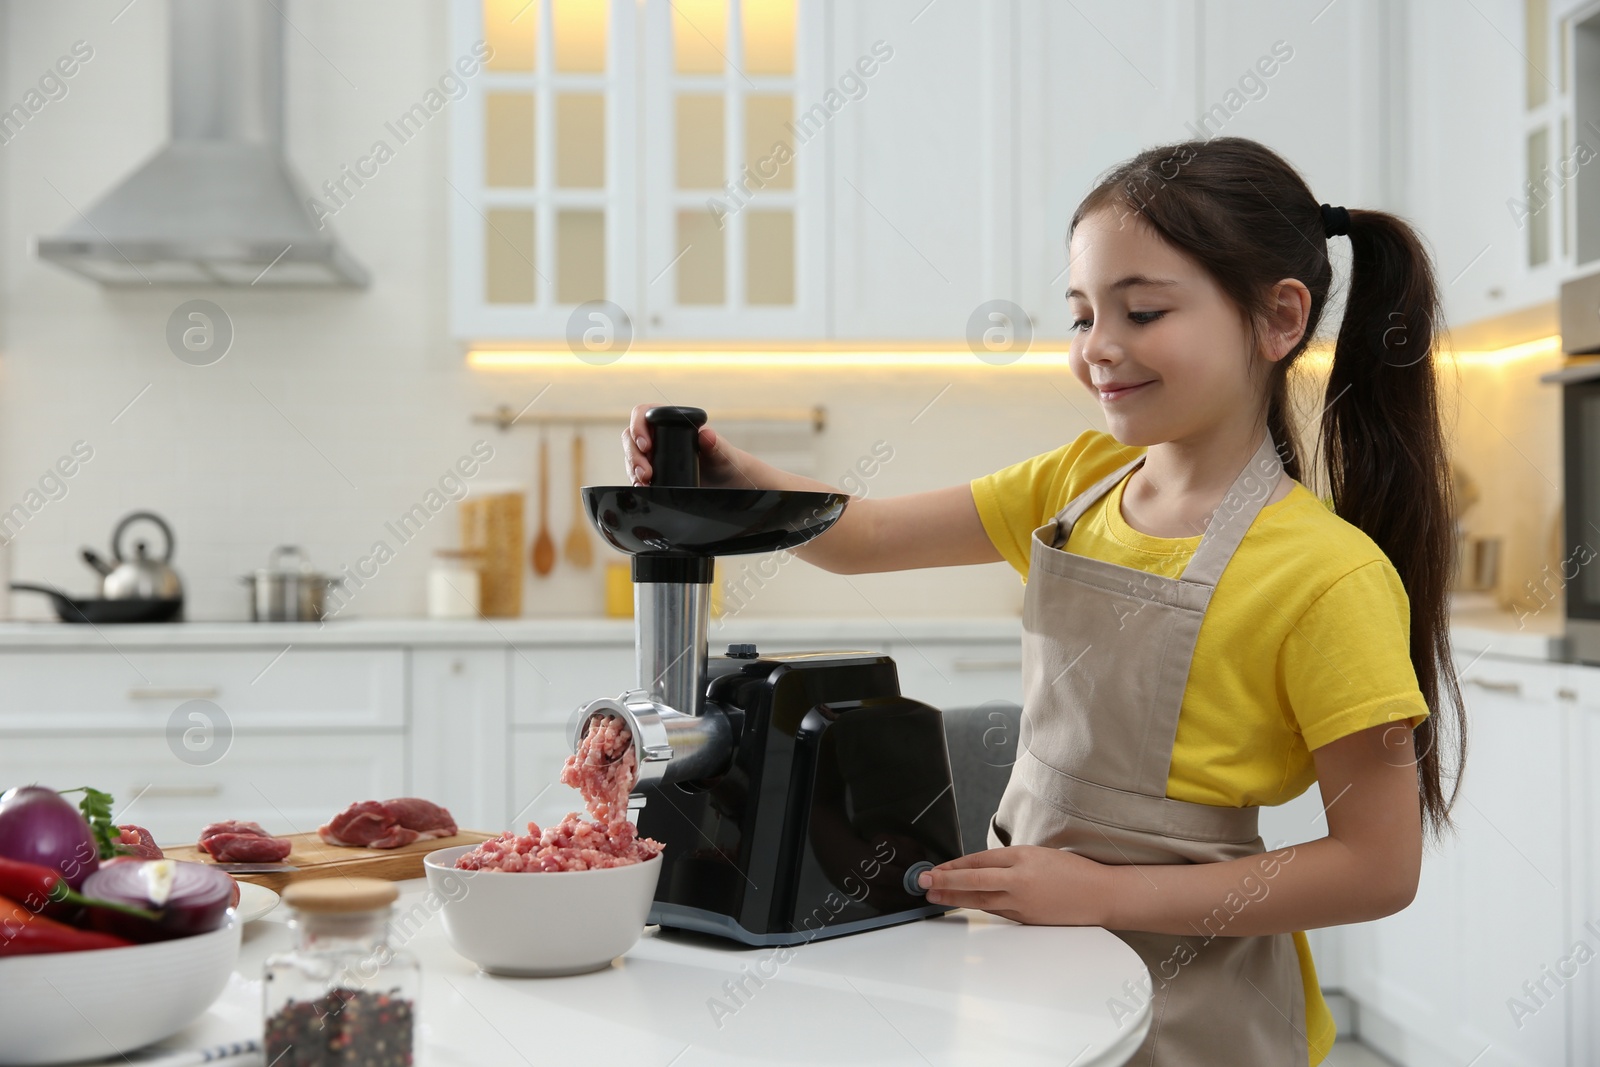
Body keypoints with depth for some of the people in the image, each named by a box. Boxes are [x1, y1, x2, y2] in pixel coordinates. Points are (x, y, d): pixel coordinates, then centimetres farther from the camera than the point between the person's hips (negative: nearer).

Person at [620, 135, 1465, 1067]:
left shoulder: (1327, 574, -18)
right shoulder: (1078, 483, 1)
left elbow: (1380, 868, -17)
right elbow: (858, 538, 3)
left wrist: (1106, 891, -20)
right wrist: (737, 476, -17)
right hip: (1027, 956, 6)